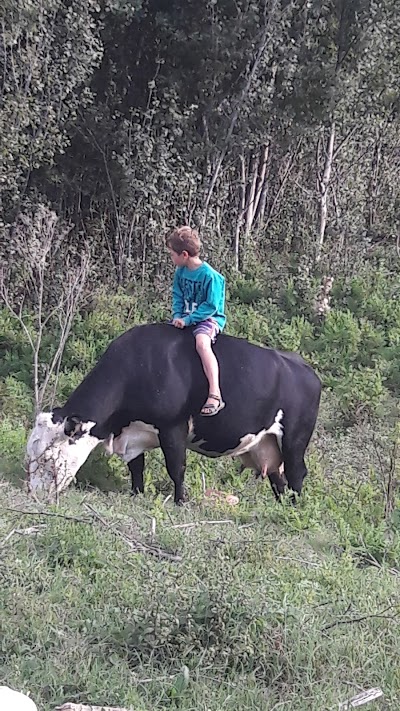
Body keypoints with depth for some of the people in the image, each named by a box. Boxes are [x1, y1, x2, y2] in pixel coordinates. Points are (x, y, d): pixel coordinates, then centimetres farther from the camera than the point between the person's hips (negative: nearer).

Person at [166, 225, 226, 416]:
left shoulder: (210, 276, -19)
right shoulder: (181, 271, 4)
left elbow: (211, 306, -19)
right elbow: (177, 297, 13)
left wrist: (187, 320, -22)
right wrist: (177, 316, -5)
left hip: (209, 318, -9)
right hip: (186, 318, 9)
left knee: (202, 343, -37)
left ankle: (215, 395, -45)